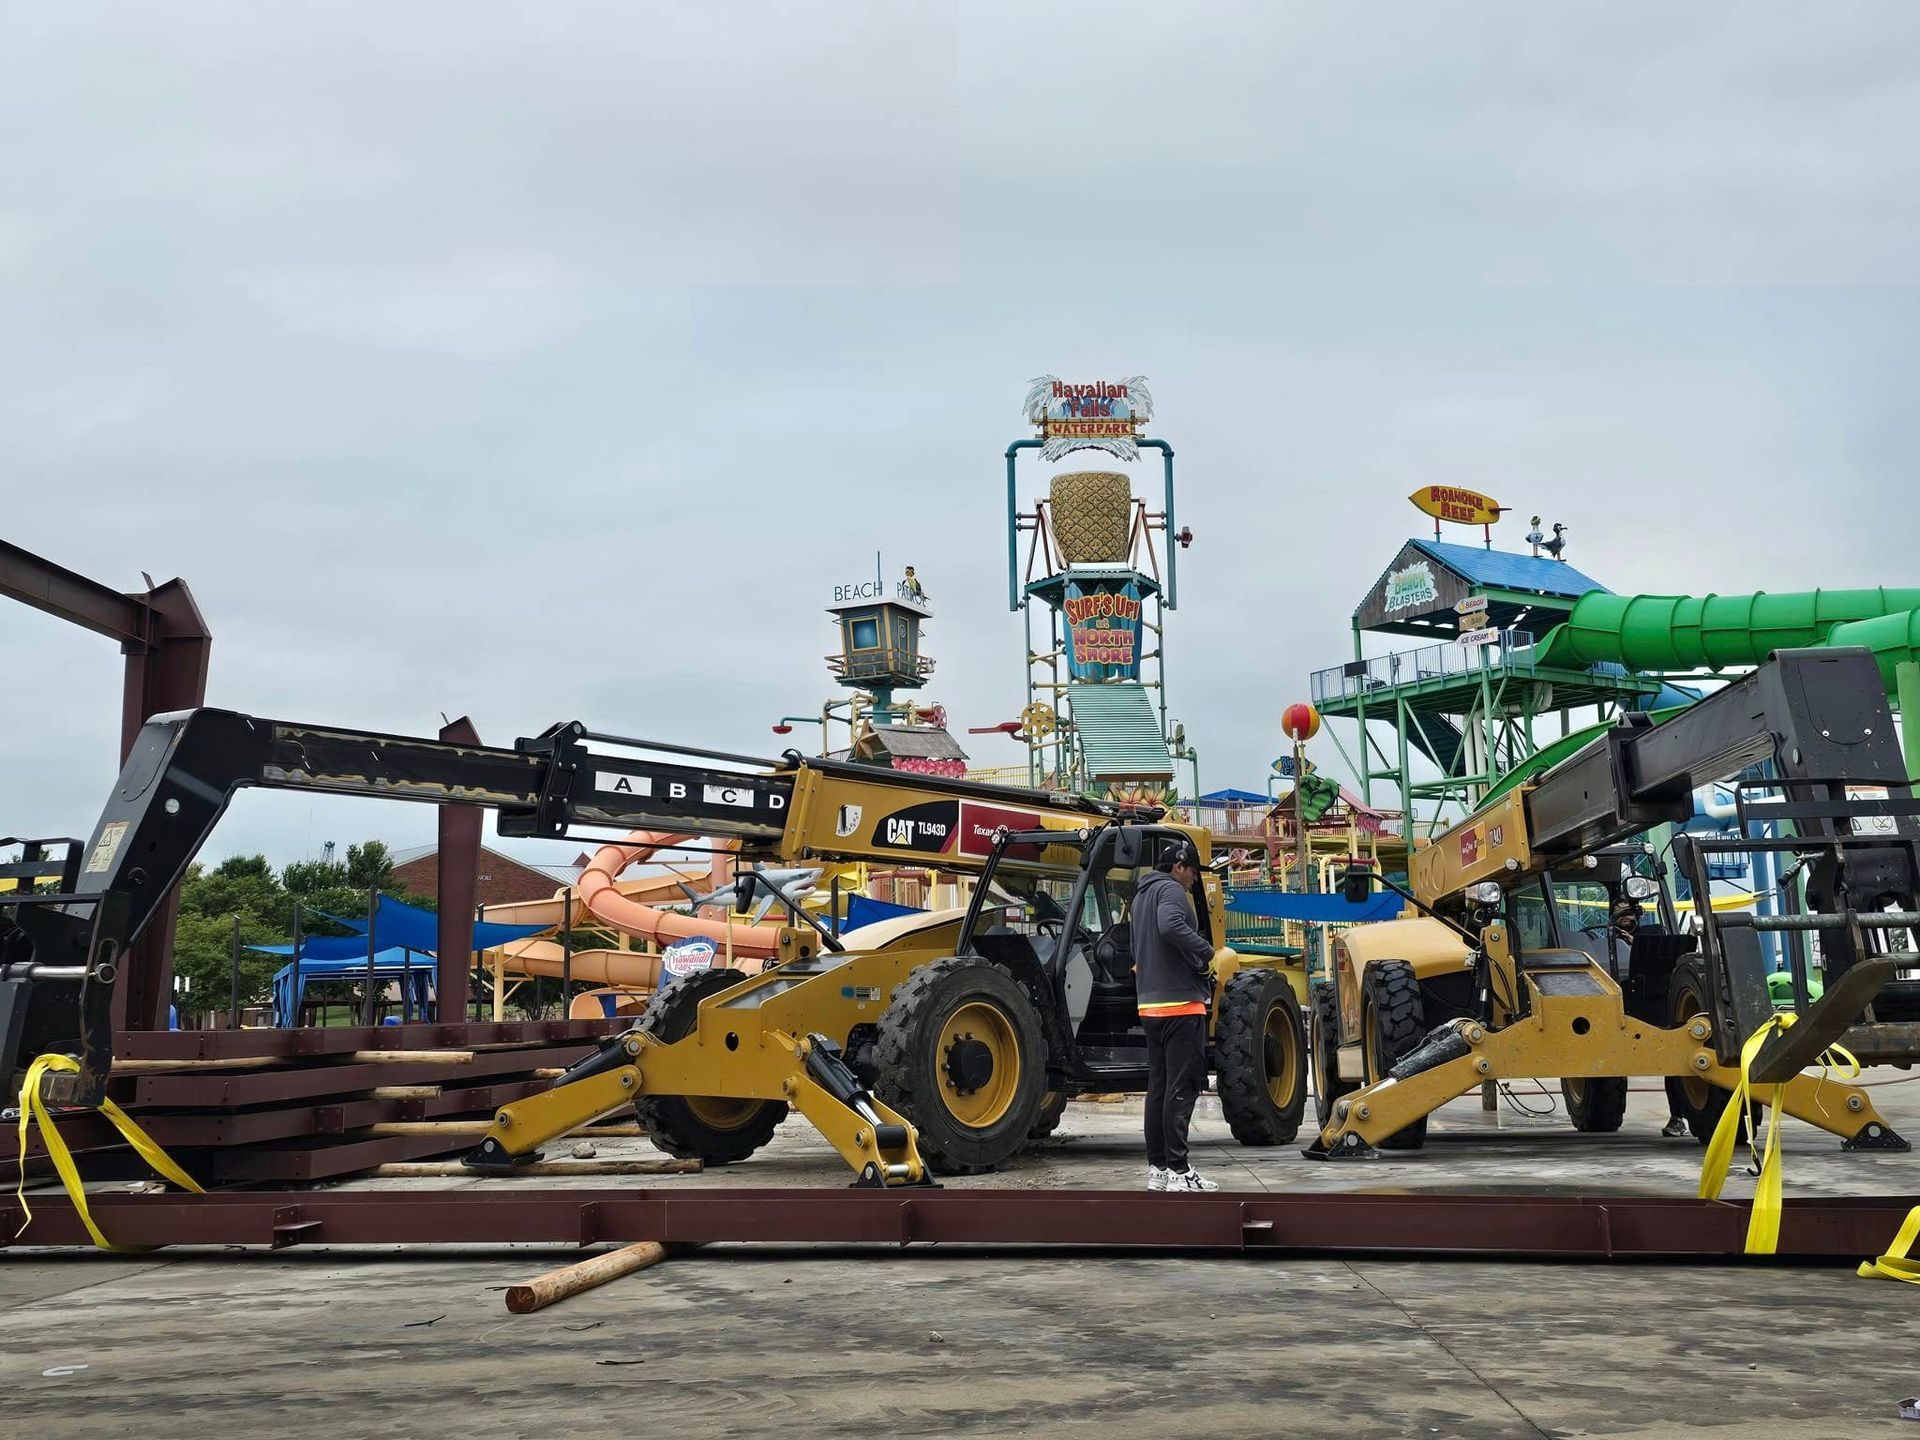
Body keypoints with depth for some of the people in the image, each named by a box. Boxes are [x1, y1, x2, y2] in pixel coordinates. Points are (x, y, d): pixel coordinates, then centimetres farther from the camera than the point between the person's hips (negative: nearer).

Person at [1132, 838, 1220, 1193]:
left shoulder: (1143, 894, 20)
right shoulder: (1171, 890, -10)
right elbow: (1171, 926, -31)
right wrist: (1206, 951, -19)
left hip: (1151, 1004, 9)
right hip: (1179, 1003, -9)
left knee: (1158, 1086, 11)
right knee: (1181, 1088, -7)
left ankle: (1157, 1168, 14)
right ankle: (1178, 1171, -7)